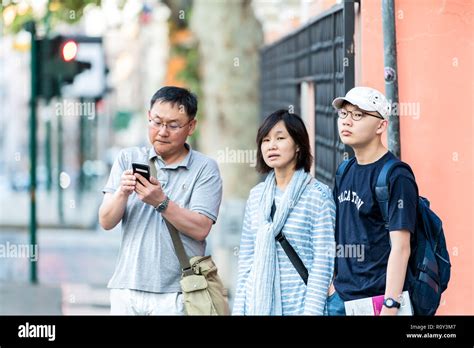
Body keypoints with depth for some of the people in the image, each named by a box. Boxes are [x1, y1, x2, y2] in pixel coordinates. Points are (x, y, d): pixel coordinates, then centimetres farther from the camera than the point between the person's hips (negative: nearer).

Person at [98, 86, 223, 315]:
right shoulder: (128, 159, 8)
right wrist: (122, 193, -18)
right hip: (127, 288, 2)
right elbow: (106, 222, 1)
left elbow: (200, 229, -10)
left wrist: (161, 202, -22)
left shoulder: (205, 168, 0)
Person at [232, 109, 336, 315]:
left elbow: (324, 260, -8)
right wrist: (239, 308, 8)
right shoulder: (257, 195, 10)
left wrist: (312, 310, -13)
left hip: (298, 305, -4)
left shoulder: (318, 194, -5)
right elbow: (246, 258, 13)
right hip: (257, 303, 4)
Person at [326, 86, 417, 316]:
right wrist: (332, 286, 13)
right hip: (340, 296, 7)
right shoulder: (346, 172, 12)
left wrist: (390, 307, -21)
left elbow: (400, 248, -16)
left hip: (376, 298, -7)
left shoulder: (396, 178, -11)